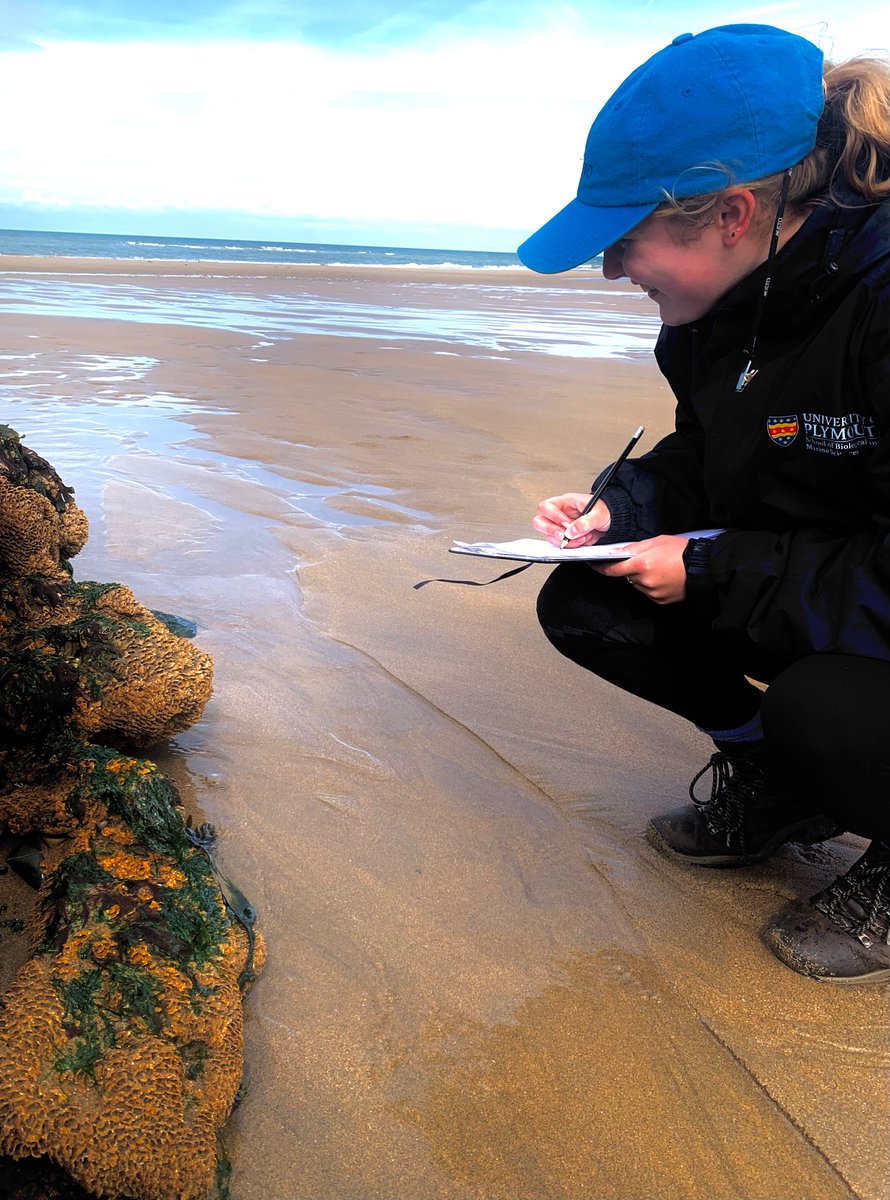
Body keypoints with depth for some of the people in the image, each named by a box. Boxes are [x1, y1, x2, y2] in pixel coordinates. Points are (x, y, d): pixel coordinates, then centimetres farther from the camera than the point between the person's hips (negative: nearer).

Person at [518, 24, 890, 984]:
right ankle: (774, 782, 14)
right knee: (582, 606, -4)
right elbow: (700, 462, 11)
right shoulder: (725, 308, -4)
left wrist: (712, 571, -23)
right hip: (783, 597, 8)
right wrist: (617, 511, -8)